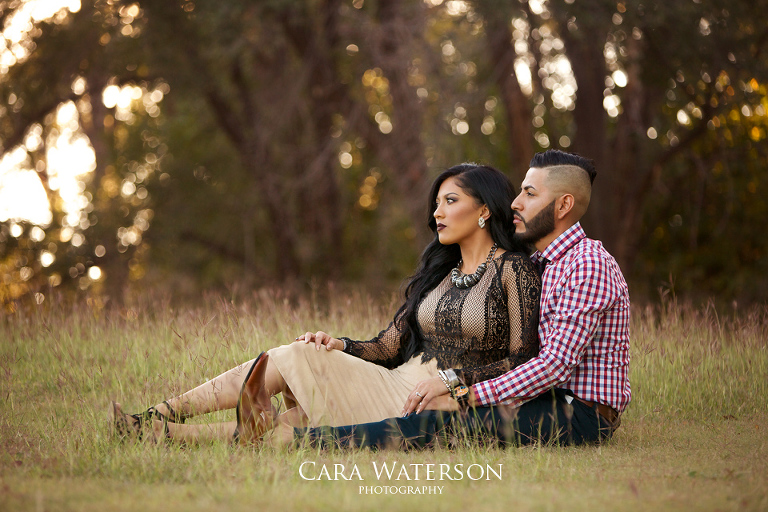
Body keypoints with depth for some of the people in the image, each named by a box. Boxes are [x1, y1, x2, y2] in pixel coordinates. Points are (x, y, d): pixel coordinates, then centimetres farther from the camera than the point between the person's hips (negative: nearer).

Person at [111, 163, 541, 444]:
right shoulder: (438, 272, 19)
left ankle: (166, 431, -13)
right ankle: (162, 420, -12)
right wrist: (341, 346, -4)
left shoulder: (514, 270, -4)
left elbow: (525, 362, -9)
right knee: (291, 356, -11)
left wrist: (452, 379, -15)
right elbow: (389, 345, 15)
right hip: (397, 384, 7)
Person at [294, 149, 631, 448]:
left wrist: (466, 397, -20)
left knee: (448, 422, -22)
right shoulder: (540, 263, 18)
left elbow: (556, 364, -21)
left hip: (583, 414, -10)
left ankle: (301, 440, -26)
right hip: (554, 401, 10)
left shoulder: (587, 265, -15)